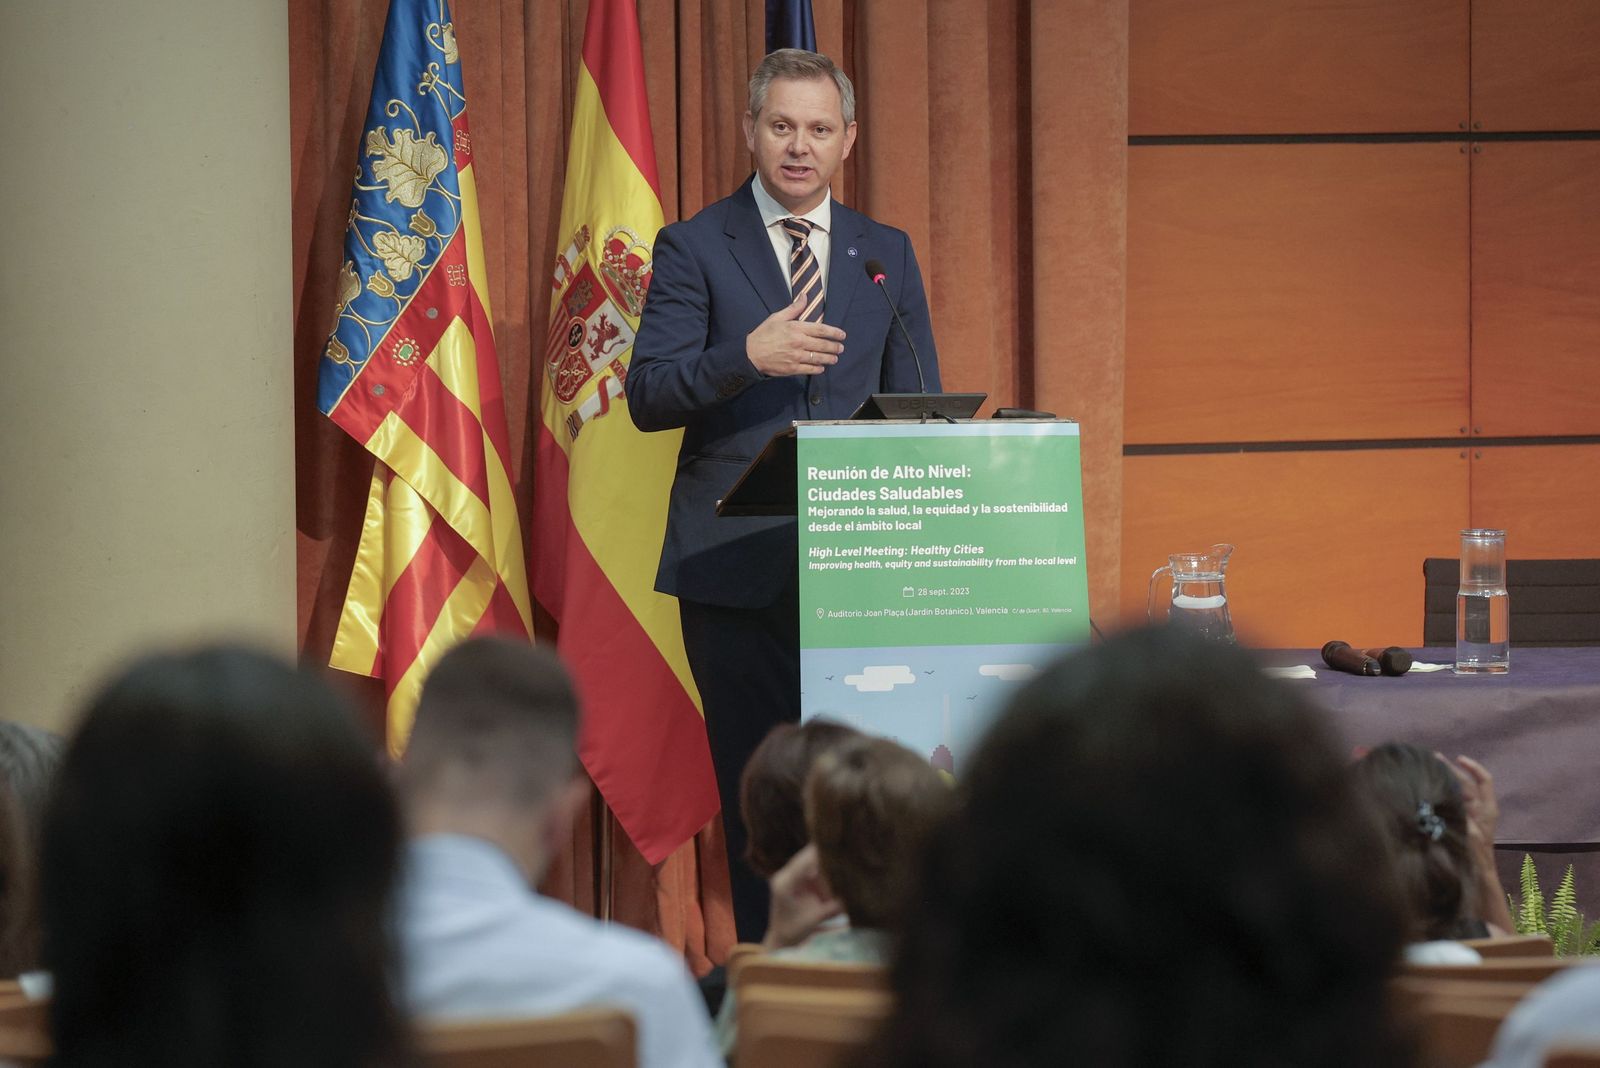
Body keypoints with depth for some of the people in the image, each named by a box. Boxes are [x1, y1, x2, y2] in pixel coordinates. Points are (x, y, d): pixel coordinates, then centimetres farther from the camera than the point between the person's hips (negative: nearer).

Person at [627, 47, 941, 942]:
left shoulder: (887, 254, 13)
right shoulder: (694, 248, 3)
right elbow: (648, 397, -4)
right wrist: (748, 356, -22)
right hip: (737, 561, -2)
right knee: (756, 783, -1)